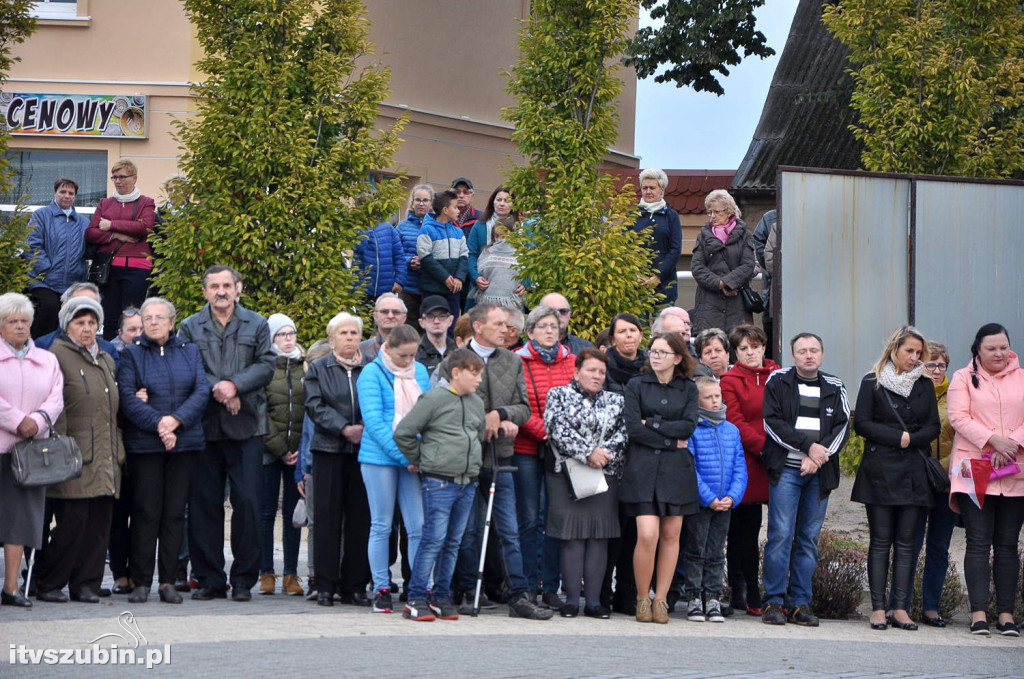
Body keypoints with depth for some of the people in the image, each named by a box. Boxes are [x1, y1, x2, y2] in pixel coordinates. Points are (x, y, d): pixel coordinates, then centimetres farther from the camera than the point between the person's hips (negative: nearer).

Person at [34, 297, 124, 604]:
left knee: (98, 524, 4)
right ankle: (48, 585, 3)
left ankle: (86, 584, 11)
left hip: (105, 460, 7)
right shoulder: (57, 355, -2)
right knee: (72, 522, -8)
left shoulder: (106, 360, 22)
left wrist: (119, 451, 20)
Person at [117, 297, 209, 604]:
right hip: (144, 443, -2)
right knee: (146, 511, -3)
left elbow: (202, 391, 1)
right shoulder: (131, 354, 5)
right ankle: (141, 581, 2)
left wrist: (176, 420, -13)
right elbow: (127, 397, -6)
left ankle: (167, 581, 7)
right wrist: (157, 424, -17)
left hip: (186, 441, 2)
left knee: (175, 512, 2)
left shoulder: (190, 351, 12)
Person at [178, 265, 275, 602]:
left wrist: (235, 385, -14)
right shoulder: (190, 327, 10)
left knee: (247, 501, -4)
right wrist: (216, 390, -14)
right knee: (204, 504, 2)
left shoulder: (257, 325, 10)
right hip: (204, 426, 1)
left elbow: (266, 365, 0)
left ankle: (243, 580, 5)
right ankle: (209, 580, 10)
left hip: (246, 426, -1)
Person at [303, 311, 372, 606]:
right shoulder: (318, 368, 10)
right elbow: (315, 406, -1)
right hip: (329, 449, -1)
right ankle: (325, 585, 2)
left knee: (360, 518, 1)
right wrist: (345, 429, -14)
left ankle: (355, 585, 6)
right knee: (327, 517, -2)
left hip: (363, 450, 1)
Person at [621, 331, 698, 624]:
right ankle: (642, 598, 2)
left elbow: (689, 426, -2)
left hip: (677, 469, 2)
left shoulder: (688, 389, 11)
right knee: (647, 535, -12)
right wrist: (672, 442, -6)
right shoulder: (636, 385, 6)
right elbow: (632, 429, -5)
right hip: (643, 466, -2)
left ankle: (660, 599, 10)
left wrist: (652, 424, -7)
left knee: (671, 535, 2)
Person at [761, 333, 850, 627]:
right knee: (781, 535, -8)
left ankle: (800, 603, 7)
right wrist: (808, 446, -11)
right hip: (786, 469, -3)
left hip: (820, 472, 3)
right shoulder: (778, 382, 5)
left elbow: (842, 427, 5)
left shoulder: (835, 388, 13)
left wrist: (819, 456, -10)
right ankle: (773, 602, -3)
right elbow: (773, 423, -4)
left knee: (809, 538, 3)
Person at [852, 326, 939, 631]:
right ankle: (878, 609, 0)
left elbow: (933, 427, 8)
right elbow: (861, 424, -5)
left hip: (914, 474, 3)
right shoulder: (872, 382, 3)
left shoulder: (925, 384, 13)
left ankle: (900, 609, 3)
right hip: (880, 471, -3)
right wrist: (897, 437, -12)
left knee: (906, 543, 2)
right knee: (880, 542, -2)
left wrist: (911, 439, -11)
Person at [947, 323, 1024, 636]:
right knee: (979, 542, -5)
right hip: (975, 471, -2)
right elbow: (959, 417, -4)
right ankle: (978, 613, -6)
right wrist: (993, 440, -16)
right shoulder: (963, 378, 7)